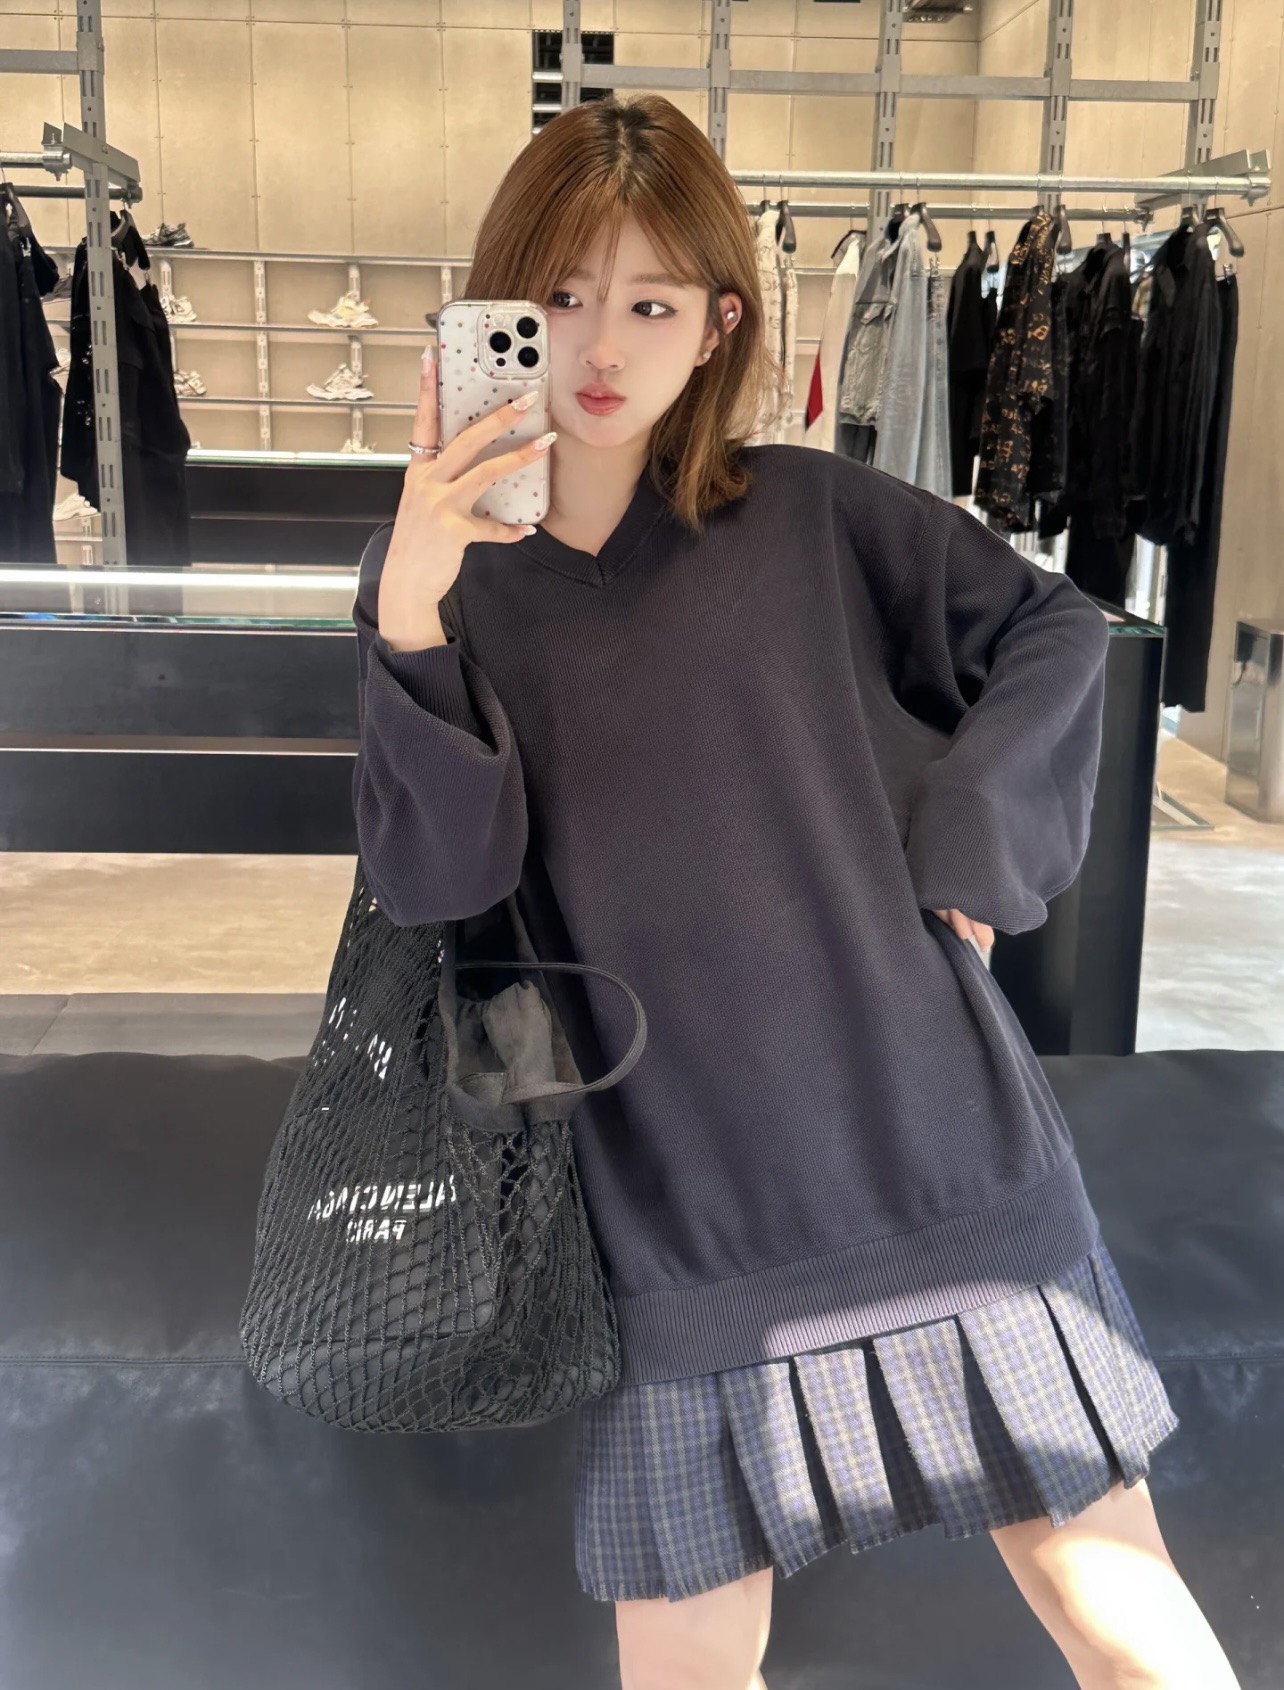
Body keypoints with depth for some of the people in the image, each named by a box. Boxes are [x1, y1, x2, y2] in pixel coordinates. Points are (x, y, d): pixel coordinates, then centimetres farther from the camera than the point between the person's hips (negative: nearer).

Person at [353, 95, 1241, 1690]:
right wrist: (412, 614, -22)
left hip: (938, 1158, 0)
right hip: (681, 1210, 1)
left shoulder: (809, 512, 1)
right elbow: (431, 884, -9)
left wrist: (966, 837, -4)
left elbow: (1057, 630, 8)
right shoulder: (432, 574, 2)